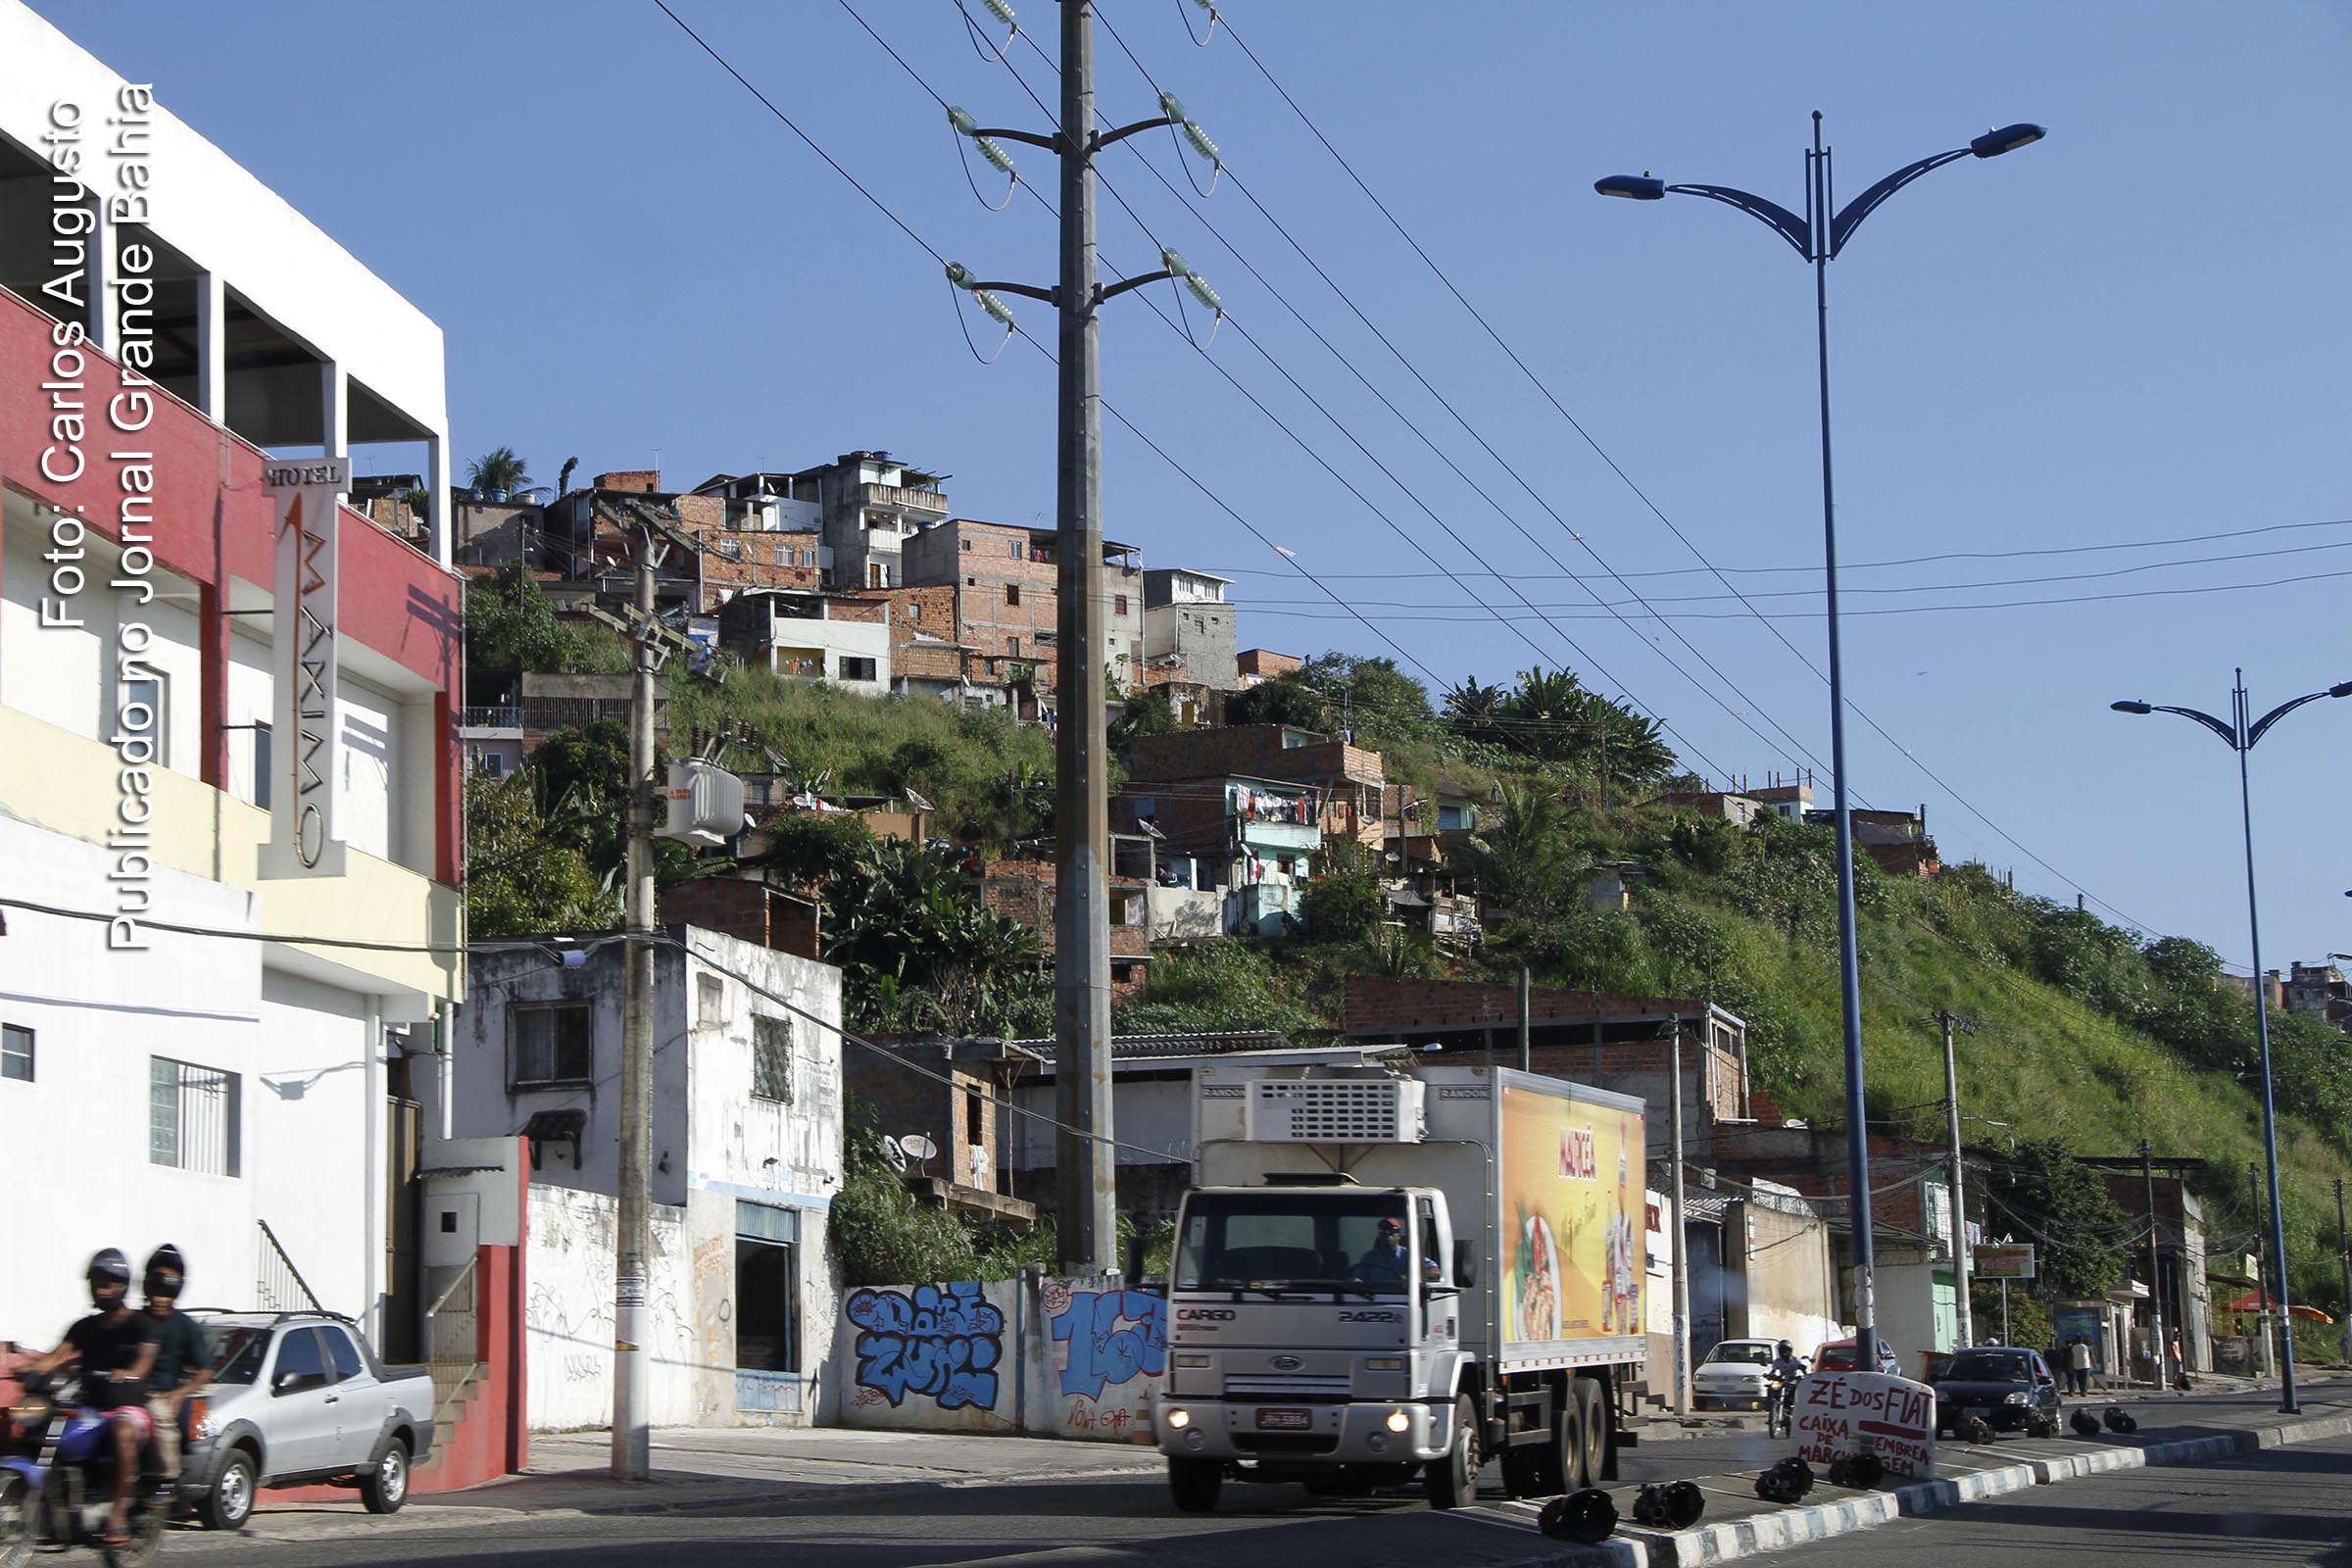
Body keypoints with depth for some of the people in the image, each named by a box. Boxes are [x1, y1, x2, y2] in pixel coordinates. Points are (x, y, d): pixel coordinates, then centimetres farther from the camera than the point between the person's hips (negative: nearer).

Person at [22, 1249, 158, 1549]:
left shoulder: (140, 1324, 3)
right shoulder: (85, 1327, 18)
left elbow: (145, 1358, -15)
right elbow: (58, 1356, 4)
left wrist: (128, 1374, -38)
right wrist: (30, 1366, -17)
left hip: (128, 1404, -5)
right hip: (90, 1407, 6)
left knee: (123, 1432, -39)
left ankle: (118, 1515, -37)